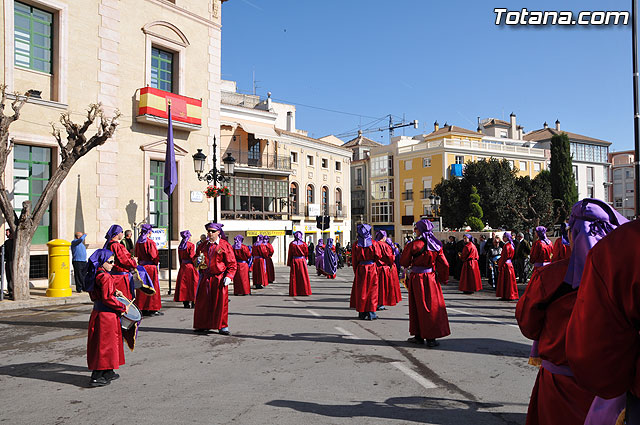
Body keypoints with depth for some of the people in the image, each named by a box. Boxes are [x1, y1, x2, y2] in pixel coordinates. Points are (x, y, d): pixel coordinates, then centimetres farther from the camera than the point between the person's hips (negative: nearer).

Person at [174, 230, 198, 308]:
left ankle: (185, 303, 9)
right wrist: (195, 265, -6)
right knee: (193, 283, 0)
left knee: (183, 284, 8)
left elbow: (180, 258, 13)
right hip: (190, 266, -6)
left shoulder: (180, 246, 9)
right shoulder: (191, 245, -10)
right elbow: (192, 257, -14)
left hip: (183, 266, 6)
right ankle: (193, 302, -3)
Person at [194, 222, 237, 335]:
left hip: (219, 279, -4)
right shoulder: (203, 245, 11)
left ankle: (223, 327, 9)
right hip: (205, 278, 4)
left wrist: (229, 276, -14)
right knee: (203, 302, 7)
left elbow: (232, 264, -3)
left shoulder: (225, 245, -3)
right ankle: (203, 325, 21)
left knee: (221, 302, -2)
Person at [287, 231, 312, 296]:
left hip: (294, 261, 0)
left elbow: (290, 254, 0)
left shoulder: (292, 244, -5)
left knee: (294, 277, 3)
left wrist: (289, 263, 5)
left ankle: (294, 292, 6)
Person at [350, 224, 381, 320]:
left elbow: (354, 259, 0)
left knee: (361, 291, 10)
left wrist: (355, 271, 10)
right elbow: (378, 256, -6)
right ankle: (371, 313, 6)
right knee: (372, 291, 6)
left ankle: (362, 313, 14)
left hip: (360, 269, 1)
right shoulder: (373, 243, -8)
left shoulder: (356, 244, -5)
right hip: (372, 268, -1)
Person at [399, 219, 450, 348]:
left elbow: (404, 262, -2)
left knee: (417, 307, 8)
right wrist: (443, 279, 13)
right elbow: (444, 264, 1)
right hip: (431, 279, 3)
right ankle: (431, 338, 9)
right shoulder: (436, 245, -1)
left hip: (416, 278, -3)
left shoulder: (414, 245, -11)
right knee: (432, 307, 9)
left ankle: (419, 336, 17)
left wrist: (410, 266, 19)